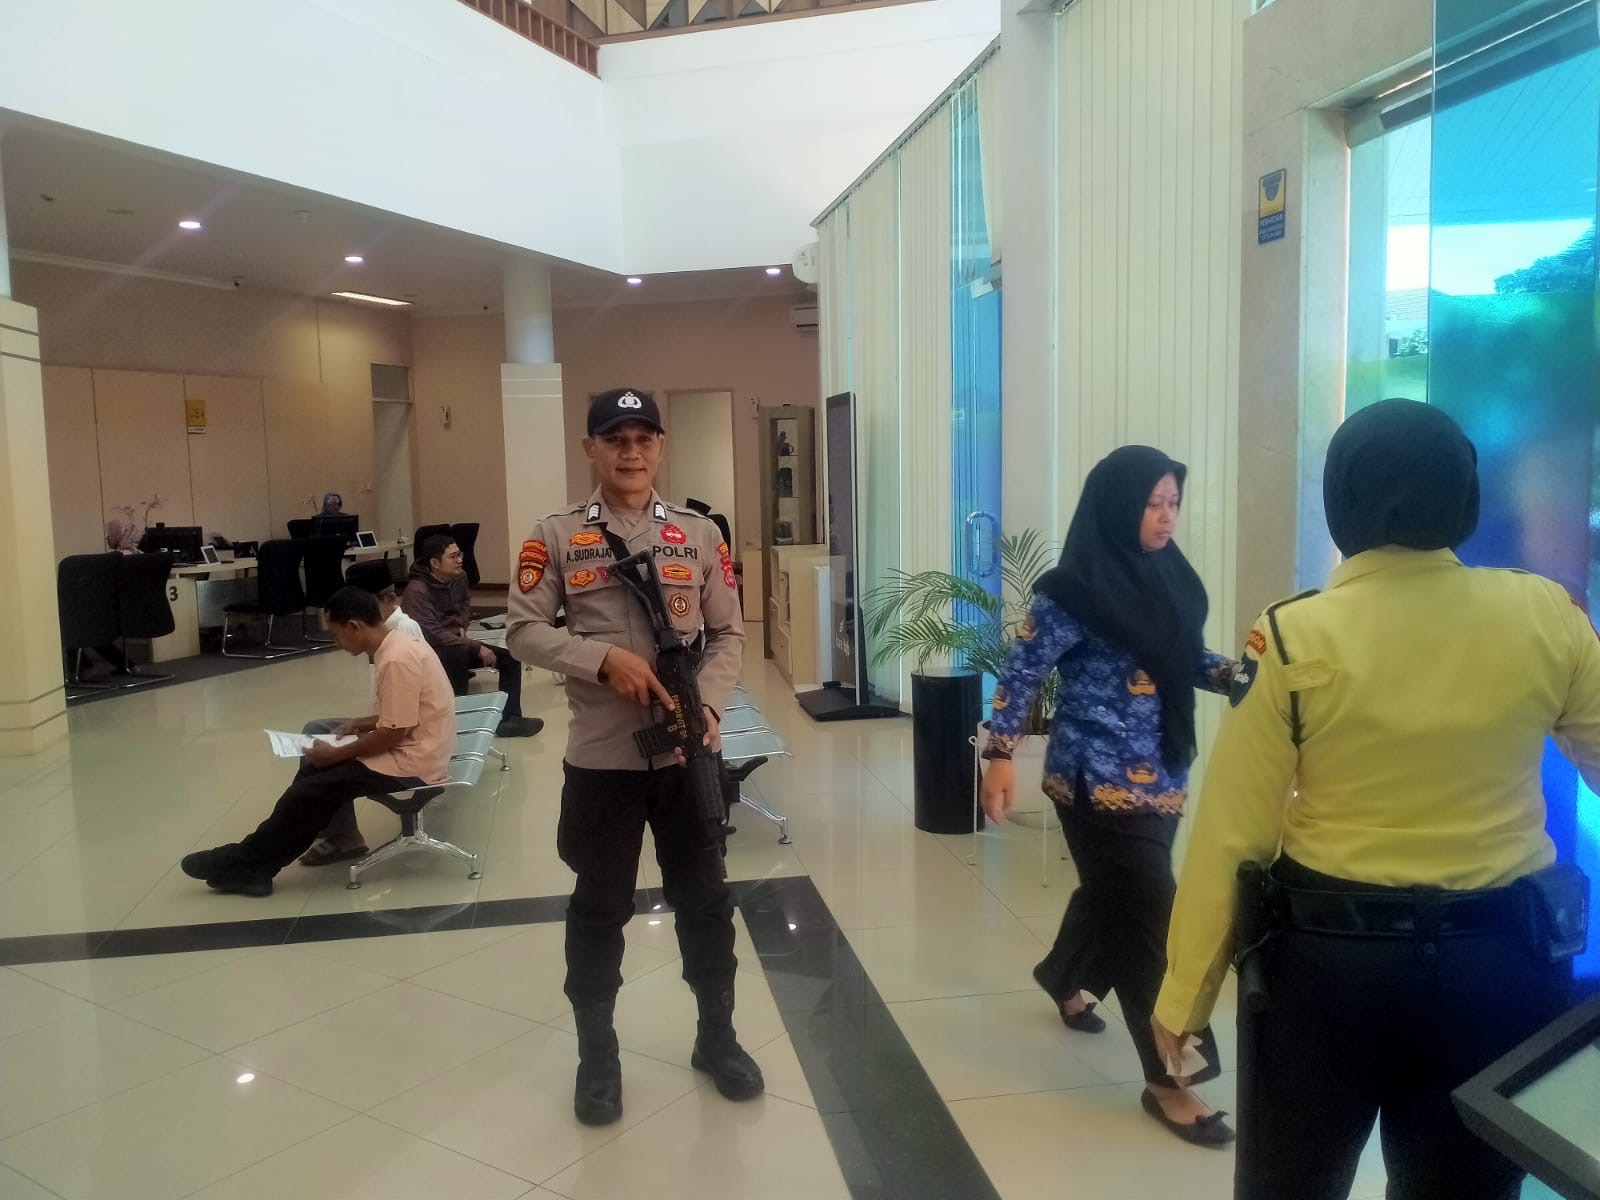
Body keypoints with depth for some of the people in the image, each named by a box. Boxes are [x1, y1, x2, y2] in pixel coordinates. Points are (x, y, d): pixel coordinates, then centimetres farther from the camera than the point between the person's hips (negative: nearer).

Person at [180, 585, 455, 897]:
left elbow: (392, 735, -23)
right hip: (409, 748, 11)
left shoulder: (397, 660, -23)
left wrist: (335, 755, -12)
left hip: (411, 762, -11)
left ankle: (243, 865, 9)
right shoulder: (397, 645, 7)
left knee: (309, 792, -10)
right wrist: (360, 724, 8)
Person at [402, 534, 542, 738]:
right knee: (457, 653, -40)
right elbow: (433, 634, -31)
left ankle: (509, 719, -5)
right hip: (429, 650, -8)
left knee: (509, 659, -4)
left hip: (455, 642, 8)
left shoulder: (459, 576, -1)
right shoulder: (417, 591, -25)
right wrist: (477, 648, -30)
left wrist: (462, 625, 2)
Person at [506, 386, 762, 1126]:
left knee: (704, 898, 14)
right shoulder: (555, 537, -1)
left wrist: (709, 705, -12)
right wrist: (604, 659, -18)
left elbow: (729, 634, 4)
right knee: (598, 908, 11)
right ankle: (597, 1054, 30)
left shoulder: (700, 536, 4)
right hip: (600, 754, -1)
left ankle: (717, 1038, 34)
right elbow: (524, 630, -4)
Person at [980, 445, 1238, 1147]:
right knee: (1149, 917, -3)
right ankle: (1165, 1081, 12)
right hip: (1100, 781, -7)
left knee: (1116, 892, 23)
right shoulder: (1075, 589, -16)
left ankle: (1063, 977, 52)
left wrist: (1234, 673, -4)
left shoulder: (1167, 578, 5)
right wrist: (1000, 756, -17)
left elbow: (1187, 660, 14)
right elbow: (1021, 672, -13)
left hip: (1159, 777, 8)